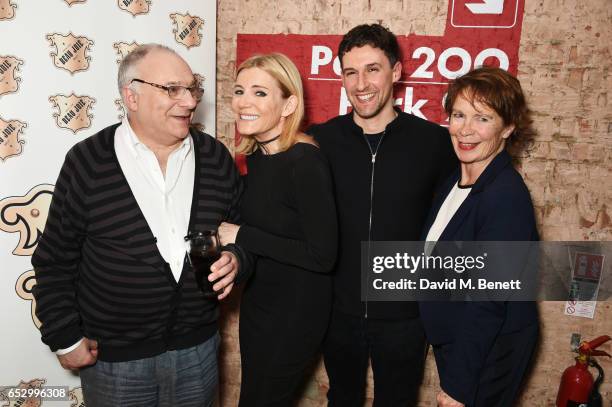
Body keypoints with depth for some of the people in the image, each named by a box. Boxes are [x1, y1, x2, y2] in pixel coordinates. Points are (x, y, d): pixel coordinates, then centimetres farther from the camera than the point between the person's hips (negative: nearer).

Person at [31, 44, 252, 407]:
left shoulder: (215, 156, -3)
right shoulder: (88, 162, -11)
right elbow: (55, 260, -3)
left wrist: (236, 258, -12)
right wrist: (65, 338, -2)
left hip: (197, 348, 3)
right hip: (113, 356, -2)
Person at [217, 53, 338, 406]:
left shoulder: (306, 161, -24)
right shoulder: (256, 154, -1)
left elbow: (323, 255, -26)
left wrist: (241, 237, -21)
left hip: (296, 311, -8)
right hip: (257, 300, 8)